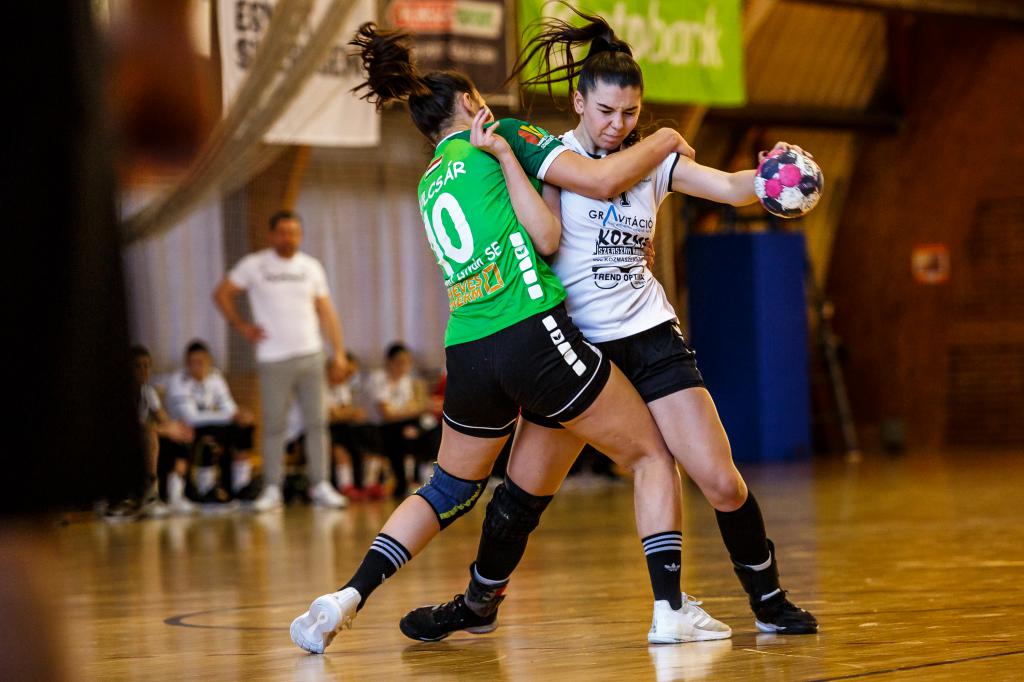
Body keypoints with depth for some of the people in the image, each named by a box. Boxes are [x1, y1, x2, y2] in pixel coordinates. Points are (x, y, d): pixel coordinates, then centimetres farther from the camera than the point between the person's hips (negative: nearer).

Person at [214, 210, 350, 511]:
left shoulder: (311, 267, 9)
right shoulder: (254, 265, 1)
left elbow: (326, 312, 10)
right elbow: (222, 294, 7)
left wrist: (339, 352, 4)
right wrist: (242, 326, 0)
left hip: (310, 355, 2)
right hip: (272, 359, -2)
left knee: (316, 422, 0)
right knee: (273, 426, -1)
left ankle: (320, 486, 6)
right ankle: (272, 489, 5)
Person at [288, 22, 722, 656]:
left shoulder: (430, 185, 21)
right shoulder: (503, 133, 5)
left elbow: (545, 238, 6)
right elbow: (603, 180, -7)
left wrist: (503, 158, 0)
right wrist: (663, 141, 9)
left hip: (467, 355, 6)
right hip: (533, 335, -6)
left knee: (449, 489, 23)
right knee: (653, 455, 7)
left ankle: (348, 597, 10)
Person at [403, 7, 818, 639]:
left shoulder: (652, 160, 4)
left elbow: (733, 188, -5)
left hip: (650, 337, 2)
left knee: (722, 483, -8)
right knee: (525, 489, 3)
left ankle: (770, 600, 12)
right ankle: (478, 601, 28)